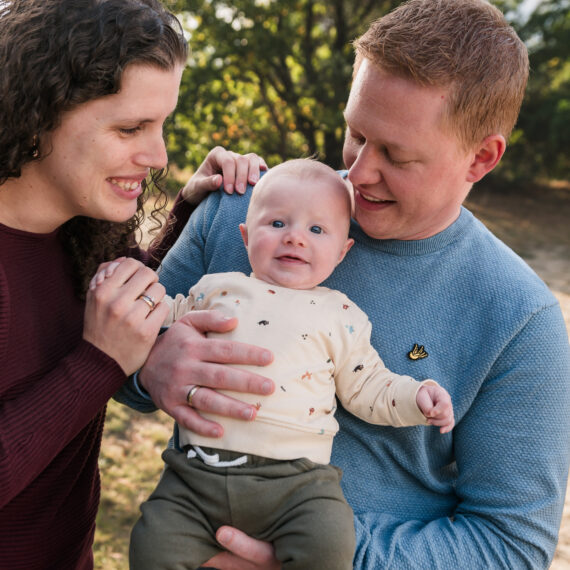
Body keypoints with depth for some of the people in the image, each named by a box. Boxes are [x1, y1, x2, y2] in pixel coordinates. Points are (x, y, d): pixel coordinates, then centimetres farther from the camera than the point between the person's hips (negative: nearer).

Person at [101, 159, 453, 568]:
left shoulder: (341, 317, 11)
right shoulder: (219, 289, 15)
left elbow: (367, 387, 16)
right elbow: (170, 314, 29)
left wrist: (415, 397, 2)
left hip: (294, 480, -1)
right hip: (200, 471, 2)